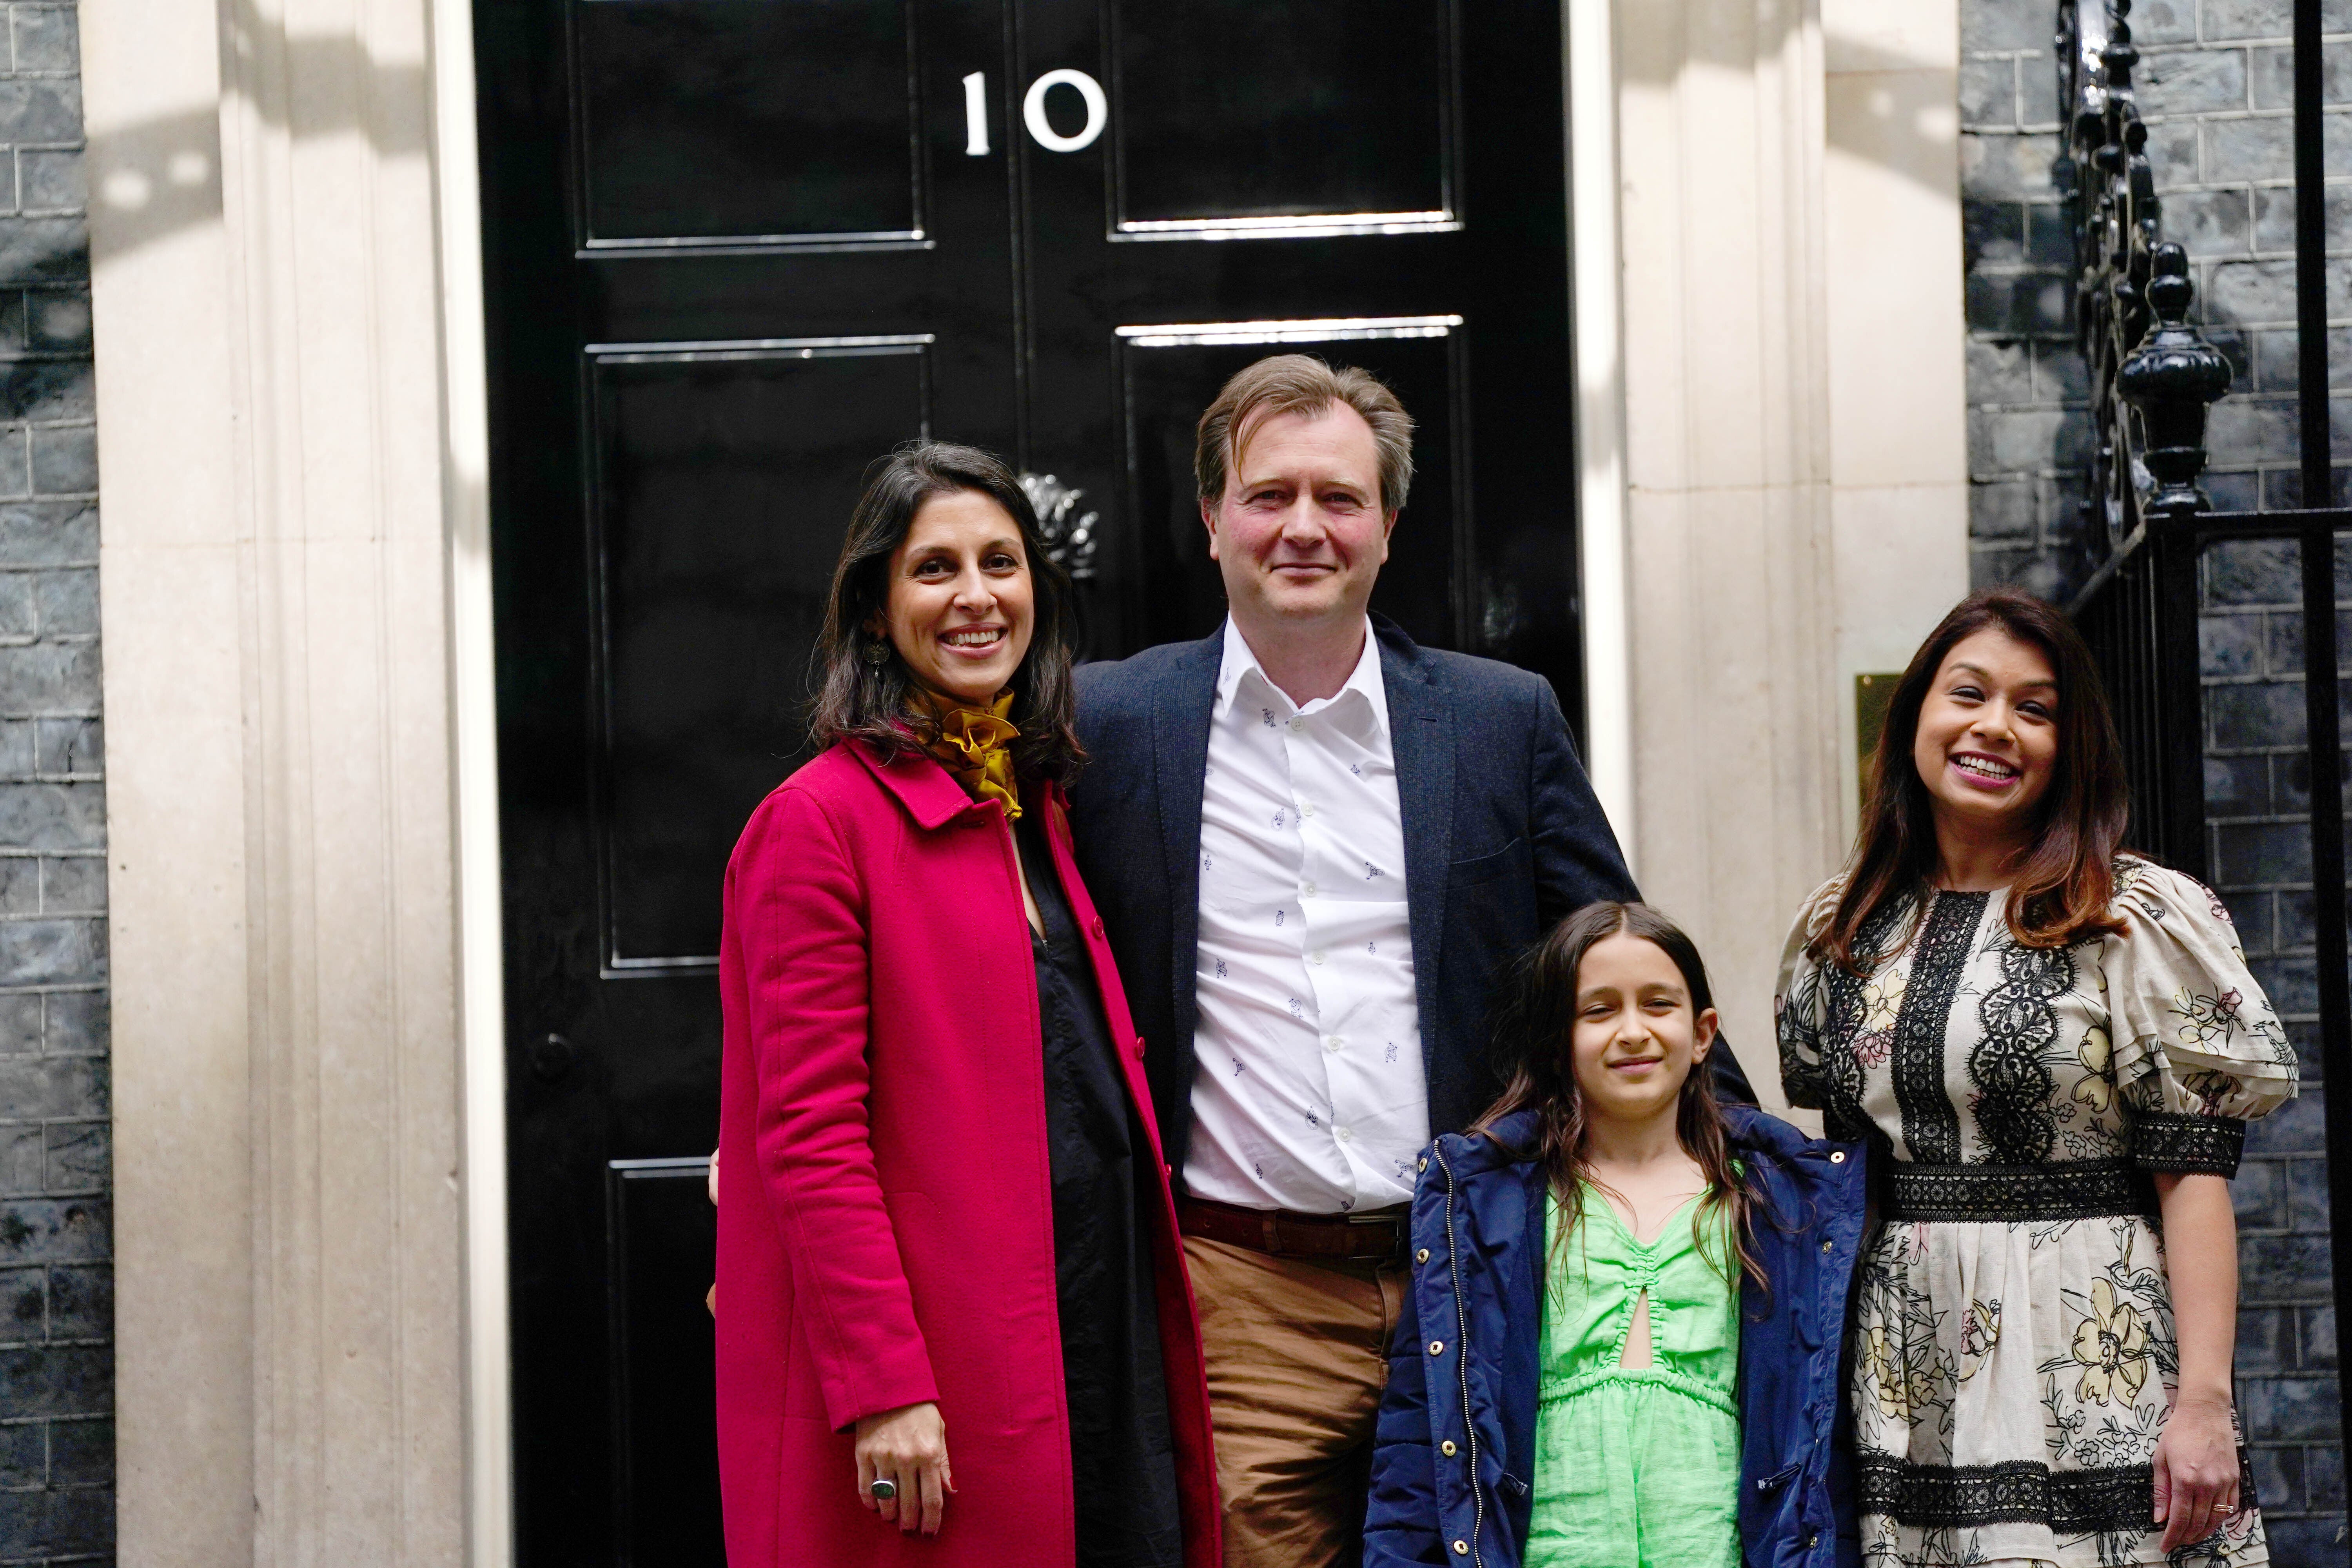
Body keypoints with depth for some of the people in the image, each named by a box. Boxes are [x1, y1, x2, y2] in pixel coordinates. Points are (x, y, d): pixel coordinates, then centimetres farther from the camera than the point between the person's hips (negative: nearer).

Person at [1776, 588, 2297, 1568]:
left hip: (2096, 1374, -4)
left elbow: (2193, 1169, -8)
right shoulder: (1841, 931, 11)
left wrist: (2204, 1400, -15)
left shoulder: (2142, 923, -3)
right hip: (1907, 1389, 4)